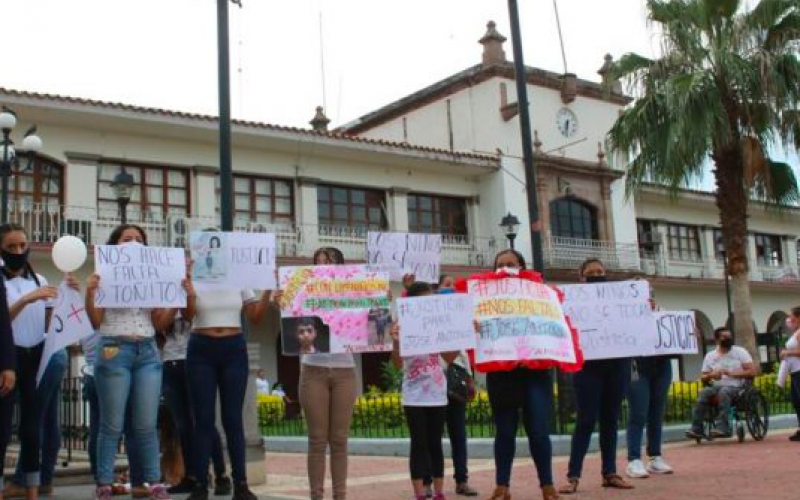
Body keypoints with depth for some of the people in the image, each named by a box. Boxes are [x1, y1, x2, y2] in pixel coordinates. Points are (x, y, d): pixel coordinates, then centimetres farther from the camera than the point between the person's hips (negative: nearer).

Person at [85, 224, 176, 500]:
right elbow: (96, 322, -1)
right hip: (114, 351, -3)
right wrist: (90, 293, -15)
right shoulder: (105, 277, 3)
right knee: (112, 424, -1)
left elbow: (160, 324, 12)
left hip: (148, 352, 3)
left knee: (146, 424, 4)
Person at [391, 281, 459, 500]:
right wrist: (396, 343, -33)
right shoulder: (403, 327, -9)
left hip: (437, 394, 4)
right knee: (419, 444, -1)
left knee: (435, 444, 9)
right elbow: (398, 364, -14)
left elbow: (449, 358, 10)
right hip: (414, 397, -4)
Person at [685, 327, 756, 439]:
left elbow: (752, 372, -4)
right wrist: (711, 375, -9)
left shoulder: (740, 351, 5)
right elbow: (703, 378, 14)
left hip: (736, 387, -3)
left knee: (724, 392, -37)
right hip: (717, 387, 3)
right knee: (703, 393, -29)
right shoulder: (710, 356, 12)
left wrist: (732, 373, -14)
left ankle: (723, 427, -43)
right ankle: (697, 429, -33)